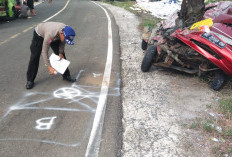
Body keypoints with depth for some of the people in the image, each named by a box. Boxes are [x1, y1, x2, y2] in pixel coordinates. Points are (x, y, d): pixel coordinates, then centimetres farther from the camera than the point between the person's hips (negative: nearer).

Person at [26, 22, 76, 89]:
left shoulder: (66, 30, -31)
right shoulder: (50, 35, -47)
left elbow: (62, 41, -6)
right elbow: (44, 52, -38)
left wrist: (61, 52, -12)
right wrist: (49, 67, -40)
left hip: (55, 37, 5)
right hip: (39, 34, -5)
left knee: (62, 55, -1)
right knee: (35, 57, -7)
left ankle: (66, 75, 12)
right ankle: (30, 80, 3)